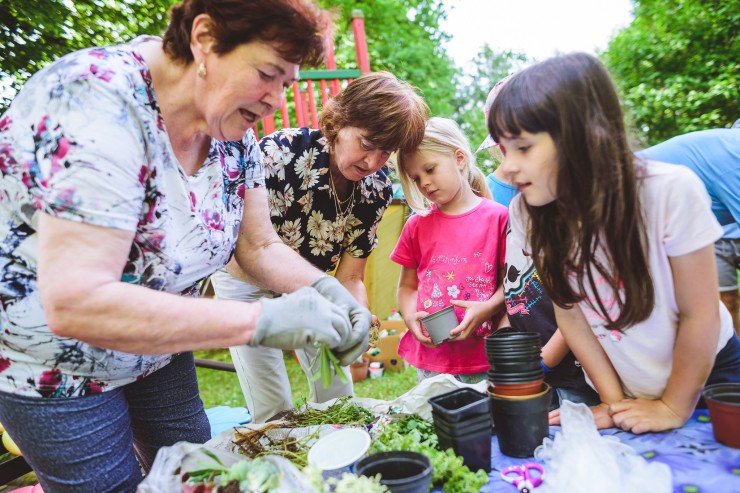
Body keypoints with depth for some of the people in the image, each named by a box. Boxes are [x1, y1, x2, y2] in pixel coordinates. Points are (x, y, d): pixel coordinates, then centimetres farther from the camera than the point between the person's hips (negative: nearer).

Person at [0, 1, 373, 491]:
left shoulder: (235, 133, -10)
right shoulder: (100, 102, -33)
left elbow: (259, 246, -3)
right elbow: (75, 303, -39)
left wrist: (324, 289, -22)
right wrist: (262, 320, -40)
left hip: (157, 347, 7)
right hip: (55, 363, -6)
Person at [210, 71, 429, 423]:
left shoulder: (377, 188, -17)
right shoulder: (281, 151, -32)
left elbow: (350, 278, -13)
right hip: (248, 279, -4)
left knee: (338, 399, 10)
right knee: (273, 413, -4)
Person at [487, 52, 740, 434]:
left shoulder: (672, 192, -29)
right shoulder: (527, 212, -21)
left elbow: (699, 315, -18)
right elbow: (568, 311, -11)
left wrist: (674, 408, -9)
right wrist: (614, 400, -8)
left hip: (708, 374, -1)